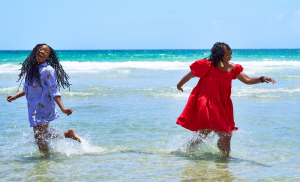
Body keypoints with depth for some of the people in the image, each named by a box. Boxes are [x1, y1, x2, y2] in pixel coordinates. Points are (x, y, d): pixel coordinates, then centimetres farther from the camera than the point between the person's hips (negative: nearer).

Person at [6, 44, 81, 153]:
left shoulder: (47, 71, -14)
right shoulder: (30, 68, 8)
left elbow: (54, 92, -17)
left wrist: (62, 108, -26)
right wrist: (15, 97, 24)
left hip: (43, 108, -8)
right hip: (33, 109, 8)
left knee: (40, 138, -4)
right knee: (41, 136, 15)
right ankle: (68, 134, 27)